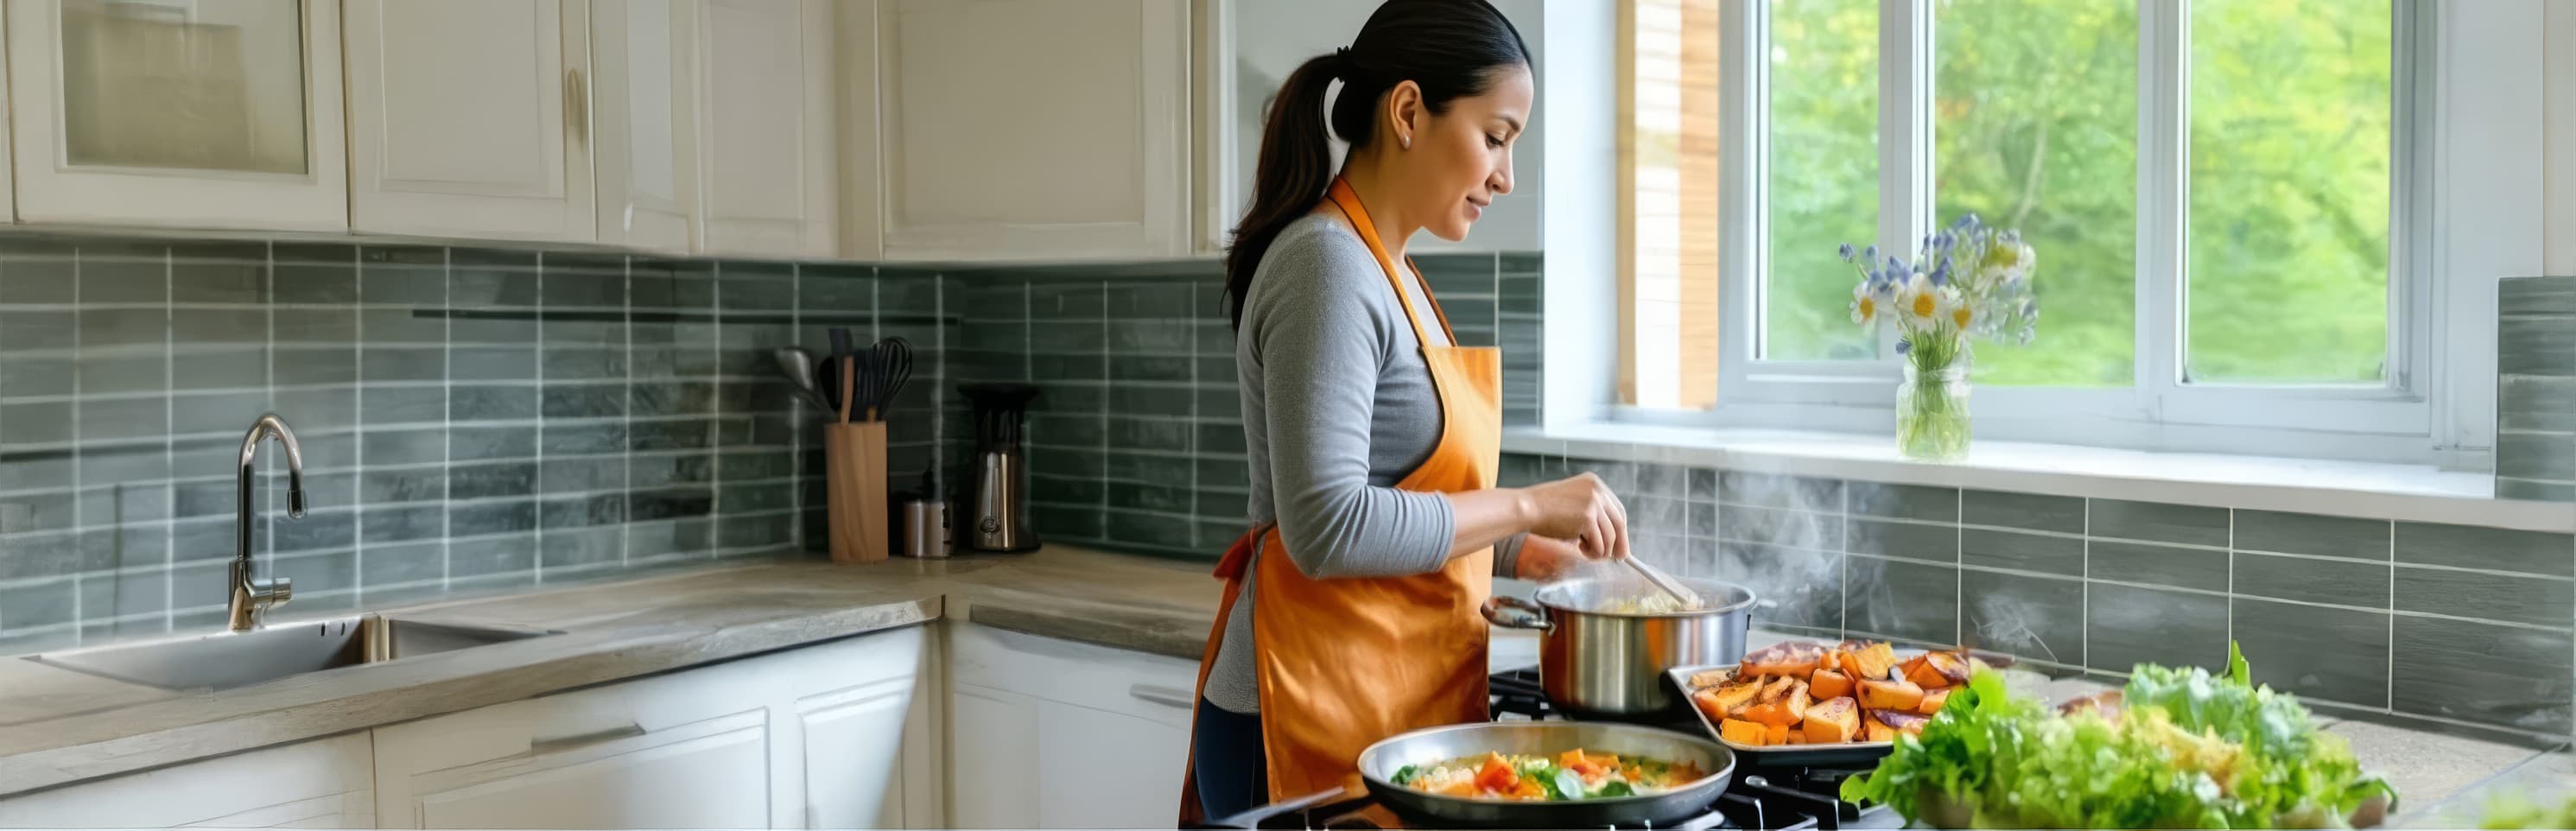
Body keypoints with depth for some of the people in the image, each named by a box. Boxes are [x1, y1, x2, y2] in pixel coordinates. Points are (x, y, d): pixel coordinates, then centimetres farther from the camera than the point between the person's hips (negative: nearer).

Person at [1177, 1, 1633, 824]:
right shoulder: (1328, 265, -16)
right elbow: (1326, 525, -24)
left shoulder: (1386, 272, 13)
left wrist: (1527, 553, 11)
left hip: (1396, 698, 9)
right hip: (1316, 713, -9)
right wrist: (1525, 506, -17)